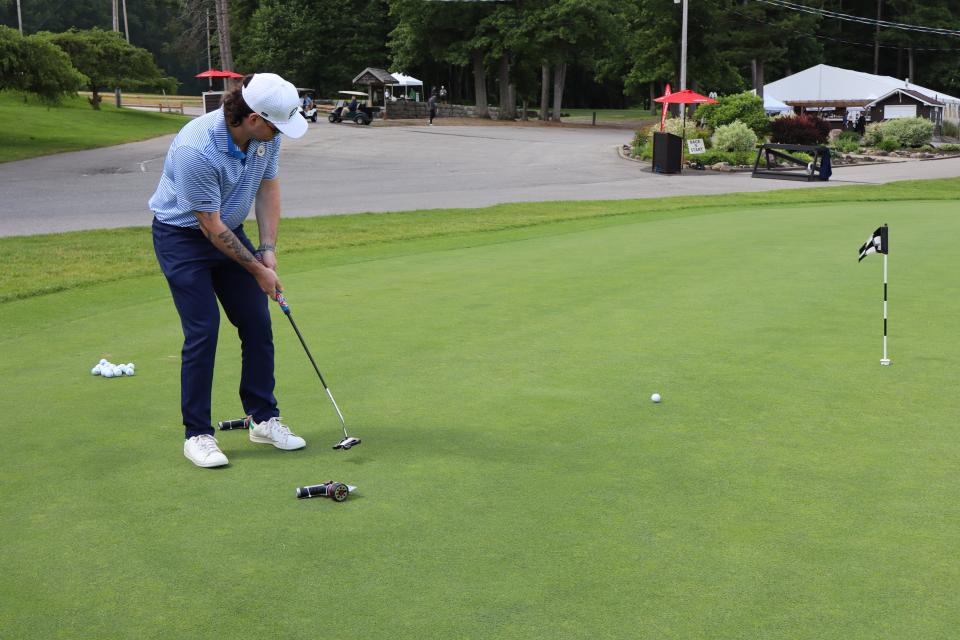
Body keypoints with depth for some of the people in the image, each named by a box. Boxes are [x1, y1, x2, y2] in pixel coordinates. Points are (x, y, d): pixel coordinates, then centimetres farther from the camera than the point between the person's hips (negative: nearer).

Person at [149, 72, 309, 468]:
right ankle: (197, 433, 1)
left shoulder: (266, 134, -13)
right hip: (183, 235, -7)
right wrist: (258, 270, -15)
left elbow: (268, 187, 2)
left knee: (258, 324, 3)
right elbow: (211, 226, -25)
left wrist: (268, 250, -6)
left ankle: (264, 419, 16)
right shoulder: (197, 150, -34)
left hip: (230, 231, 7)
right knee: (202, 331, -11)